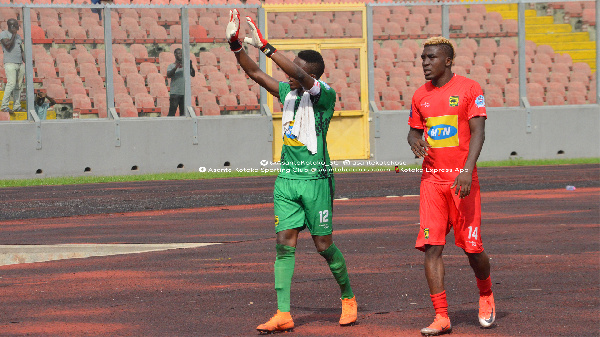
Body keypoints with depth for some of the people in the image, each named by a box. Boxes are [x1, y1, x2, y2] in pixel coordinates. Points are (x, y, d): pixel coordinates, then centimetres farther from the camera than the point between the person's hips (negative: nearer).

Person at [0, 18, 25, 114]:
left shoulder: (18, 36, 21)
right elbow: (8, 45, -17)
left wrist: (26, 63, 16)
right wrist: (13, 35, -7)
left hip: (20, 64, 7)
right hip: (10, 63, -7)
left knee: (18, 86, 2)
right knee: (11, 83, -18)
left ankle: (17, 106, 3)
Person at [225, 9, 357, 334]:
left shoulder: (324, 94, -11)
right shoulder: (287, 92, 10)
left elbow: (299, 75, -27)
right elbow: (255, 73, 10)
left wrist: (265, 46, -29)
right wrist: (235, 45, -5)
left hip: (316, 179, -6)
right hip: (286, 177, 6)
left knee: (324, 245, 2)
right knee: (284, 242, -3)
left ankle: (348, 298, 25)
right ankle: (283, 314, -6)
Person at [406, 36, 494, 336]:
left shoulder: (469, 89, -3)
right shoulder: (421, 96, 11)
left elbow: (478, 132, -10)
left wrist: (467, 170, -22)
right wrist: (415, 141, -3)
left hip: (462, 179, -4)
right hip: (432, 179, 4)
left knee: (472, 248, 0)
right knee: (431, 247, -7)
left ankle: (486, 296, 30)